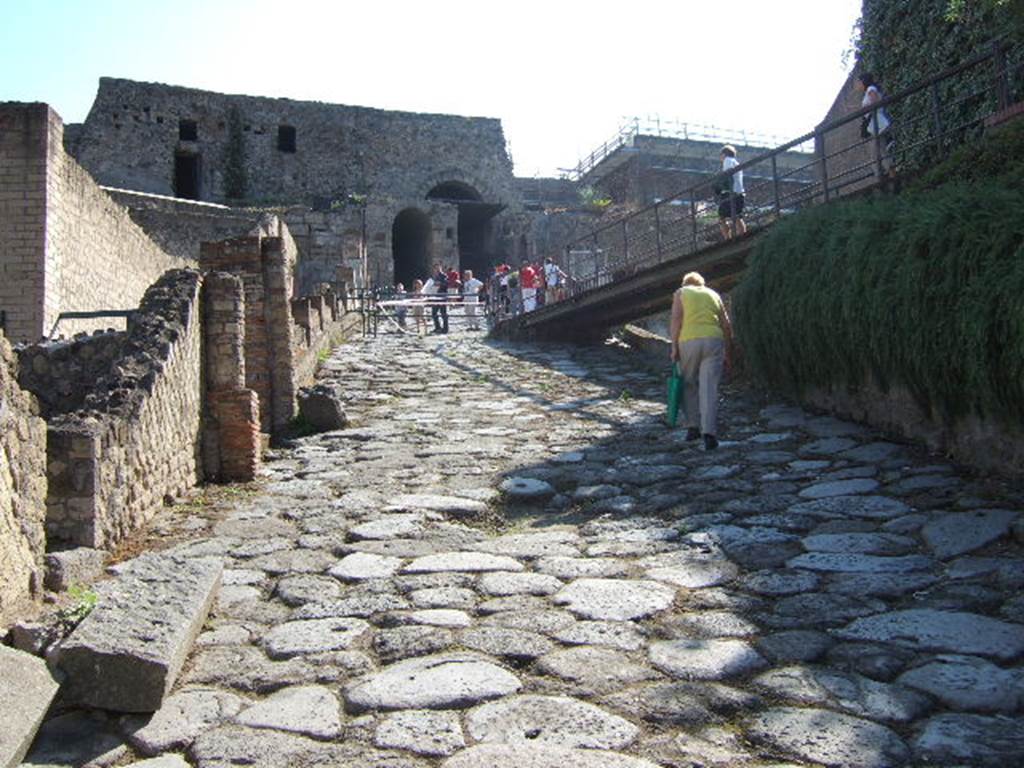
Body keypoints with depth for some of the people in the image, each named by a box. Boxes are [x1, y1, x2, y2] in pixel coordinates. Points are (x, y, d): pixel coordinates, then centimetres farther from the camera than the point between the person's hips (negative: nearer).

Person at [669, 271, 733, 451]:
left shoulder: (680, 293, 14)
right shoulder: (713, 294, 22)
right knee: (709, 389, -3)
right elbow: (726, 325, 15)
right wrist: (727, 355, 17)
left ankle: (693, 427, 16)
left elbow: (676, 319, -3)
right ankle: (709, 433, -13)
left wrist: (674, 347, -4)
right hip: (713, 341, 2)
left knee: (689, 386, 16)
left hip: (688, 342, -1)